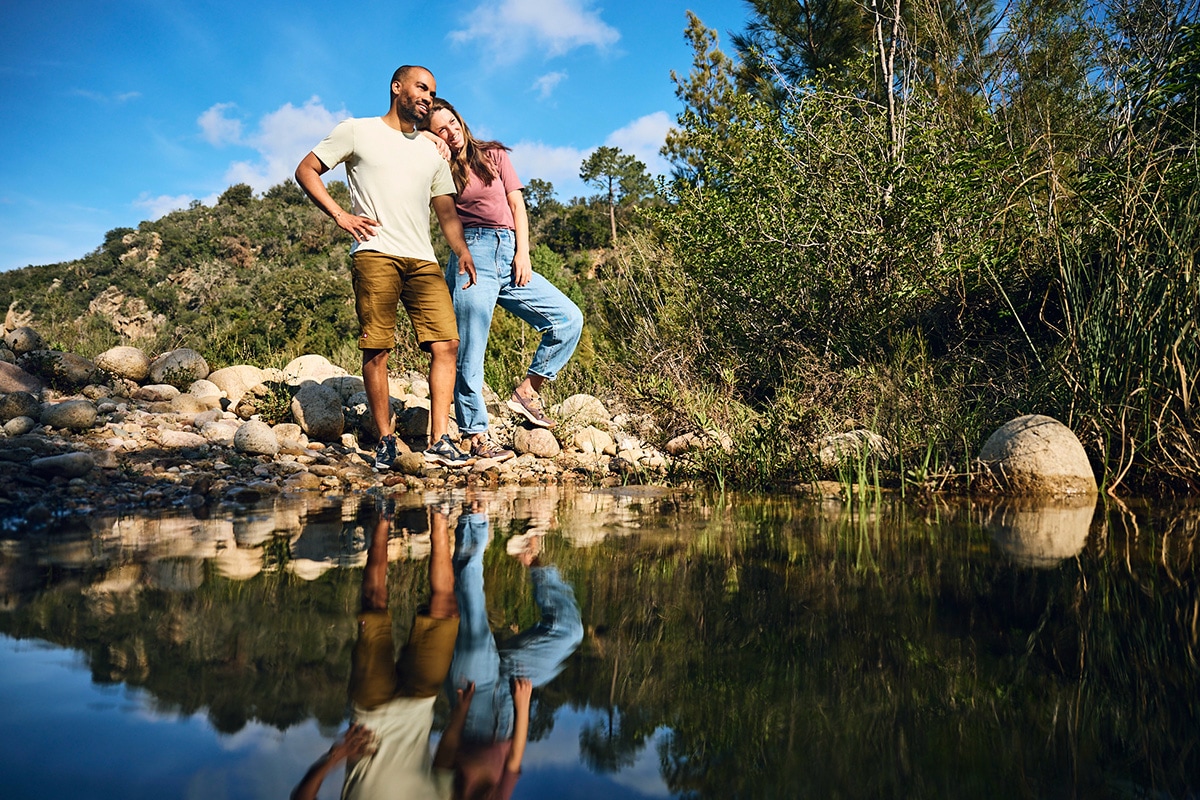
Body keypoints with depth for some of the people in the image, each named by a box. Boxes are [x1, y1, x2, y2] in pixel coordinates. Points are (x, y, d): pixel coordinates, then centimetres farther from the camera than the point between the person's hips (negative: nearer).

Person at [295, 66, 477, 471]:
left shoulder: (431, 152, 25)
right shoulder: (357, 131, 12)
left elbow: (447, 211, 23)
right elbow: (306, 170, 10)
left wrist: (462, 251, 5)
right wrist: (340, 214, -3)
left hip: (423, 260, 4)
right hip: (375, 254, -4)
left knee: (446, 343, -9)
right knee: (376, 348, -7)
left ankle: (439, 441, -8)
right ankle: (385, 441, 2)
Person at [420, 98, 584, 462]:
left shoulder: (494, 155, 16)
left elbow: (517, 204, 11)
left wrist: (522, 253, 0)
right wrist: (429, 144, 1)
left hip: (510, 256, 4)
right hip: (472, 257, -3)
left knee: (569, 319, -5)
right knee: (470, 352, -8)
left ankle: (527, 390, 6)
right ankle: (476, 436, -2)